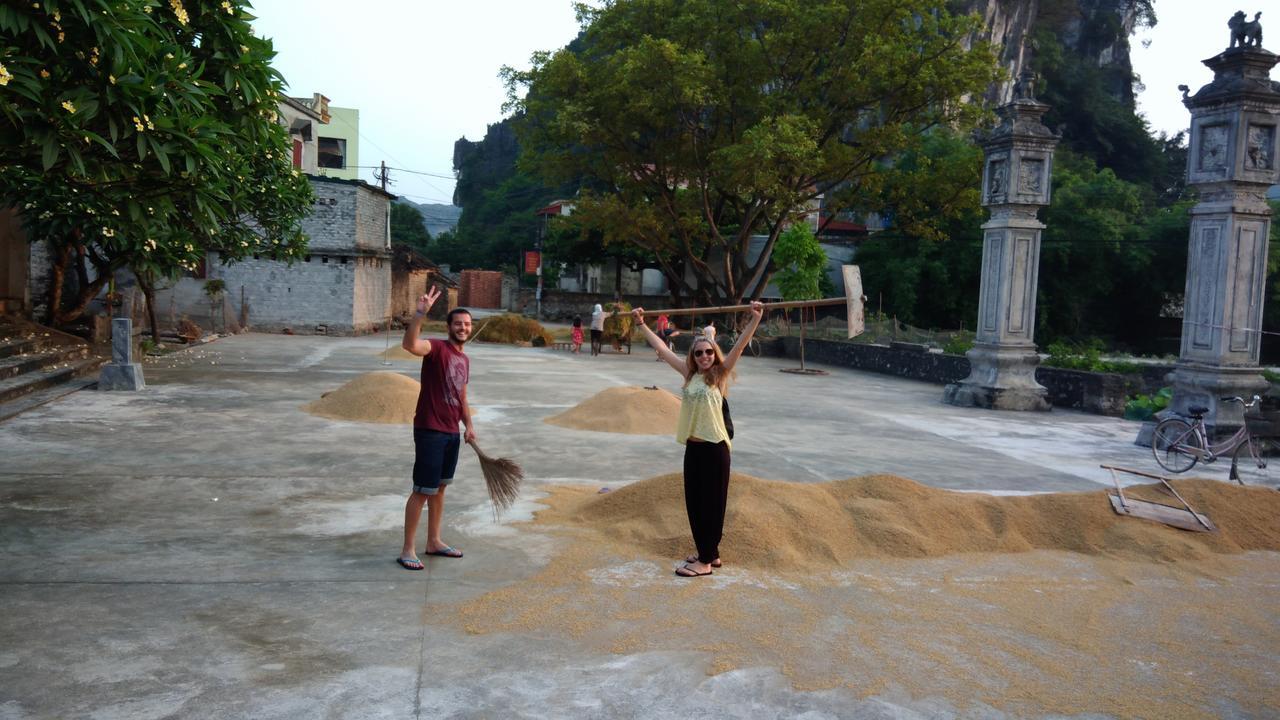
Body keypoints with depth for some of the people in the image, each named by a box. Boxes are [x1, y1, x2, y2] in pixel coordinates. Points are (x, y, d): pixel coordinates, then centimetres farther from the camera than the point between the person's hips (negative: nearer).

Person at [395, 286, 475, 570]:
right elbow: (409, 344, -35)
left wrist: (469, 425, 11)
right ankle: (407, 549, 6)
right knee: (422, 490, -4)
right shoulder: (437, 348, -12)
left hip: (452, 432, 8)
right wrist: (420, 314, -47)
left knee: (440, 487, 17)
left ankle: (434, 542, 29)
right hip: (430, 431, -8)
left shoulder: (464, 359, 13)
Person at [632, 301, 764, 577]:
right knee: (694, 503, 13)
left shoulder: (720, 375, -5)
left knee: (710, 503, 3)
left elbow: (739, 346, -17)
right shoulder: (689, 374, 8)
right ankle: (709, 553, 29)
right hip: (692, 447, 6)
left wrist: (755, 319, -27)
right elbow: (662, 349, 14)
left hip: (714, 448, -6)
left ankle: (706, 561, 11)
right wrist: (641, 325, 16)